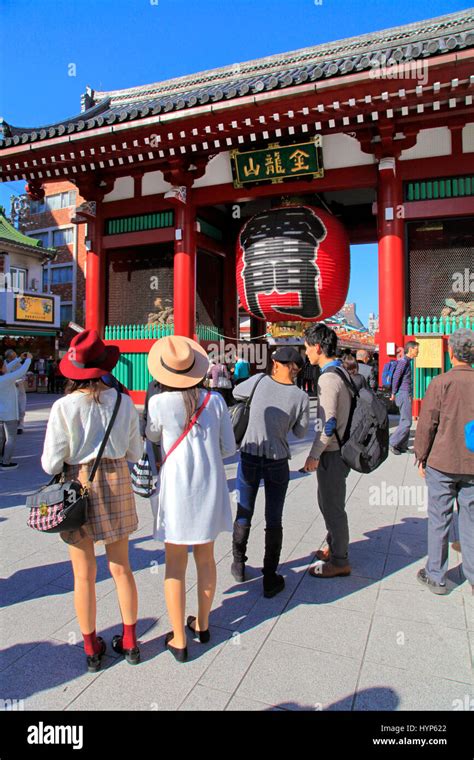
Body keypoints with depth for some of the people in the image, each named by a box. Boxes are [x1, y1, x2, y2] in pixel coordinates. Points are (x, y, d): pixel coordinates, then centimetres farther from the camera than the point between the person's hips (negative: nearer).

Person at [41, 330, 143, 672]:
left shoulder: (64, 407, -15)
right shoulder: (123, 402, -8)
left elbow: (51, 463, -11)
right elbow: (135, 453, -1)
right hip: (116, 482, 2)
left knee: (84, 576, 14)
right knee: (121, 568, 18)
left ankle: (91, 648, 31)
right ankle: (130, 642, 33)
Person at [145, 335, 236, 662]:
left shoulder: (159, 403, -13)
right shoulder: (215, 400, -6)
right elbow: (229, 447, 1)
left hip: (176, 488, -3)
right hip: (210, 487, 3)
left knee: (176, 565, 11)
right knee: (205, 557, 19)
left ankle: (179, 640, 21)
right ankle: (202, 624, 37)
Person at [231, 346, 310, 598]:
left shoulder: (260, 381, -9)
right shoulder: (300, 396, -8)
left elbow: (236, 393, 11)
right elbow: (300, 433, 3)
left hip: (249, 458, 1)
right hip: (278, 463, 0)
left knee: (243, 515, 19)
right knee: (273, 521, 13)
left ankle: (238, 565, 36)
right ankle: (270, 580, 20)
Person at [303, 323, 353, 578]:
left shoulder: (328, 378, -21)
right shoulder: (341, 371, 9)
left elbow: (328, 423, -24)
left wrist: (314, 455, -17)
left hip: (331, 452, -10)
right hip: (338, 448, 10)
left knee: (332, 506, 3)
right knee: (326, 500, 22)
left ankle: (339, 561, 18)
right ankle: (334, 547, 37)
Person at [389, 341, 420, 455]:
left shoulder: (407, 361, 16)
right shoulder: (403, 361, -15)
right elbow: (396, 377, -22)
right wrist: (394, 394, -15)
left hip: (407, 395, 10)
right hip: (404, 395, -10)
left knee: (405, 421, 12)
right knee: (406, 422, -8)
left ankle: (402, 446, 17)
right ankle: (392, 442, -3)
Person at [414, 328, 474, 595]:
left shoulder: (441, 383, -13)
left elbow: (426, 425, -10)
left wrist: (421, 457, 2)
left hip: (441, 462, -3)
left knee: (439, 519, 8)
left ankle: (436, 576, 20)